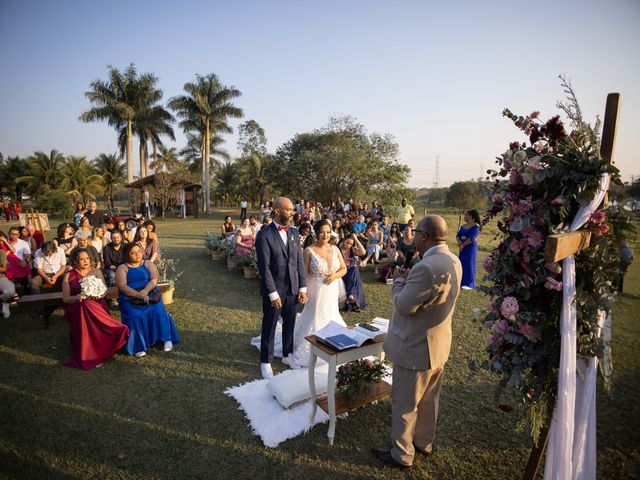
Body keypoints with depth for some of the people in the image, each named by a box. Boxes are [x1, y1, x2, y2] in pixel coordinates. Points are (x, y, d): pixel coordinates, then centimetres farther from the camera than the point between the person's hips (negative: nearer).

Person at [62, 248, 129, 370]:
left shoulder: (96, 272, 11)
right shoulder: (69, 276, 7)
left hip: (96, 305, 1)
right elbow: (65, 298, 6)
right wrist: (77, 297, -15)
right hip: (77, 309, 0)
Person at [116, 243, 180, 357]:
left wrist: (145, 291, -23)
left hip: (150, 295, 1)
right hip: (130, 298, -1)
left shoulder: (148, 264, 12)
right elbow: (122, 286, -8)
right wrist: (138, 295, -23)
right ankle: (138, 346, -20)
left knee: (158, 311, -25)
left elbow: (154, 279, -4)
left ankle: (167, 339, -14)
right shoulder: (122, 268, 6)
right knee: (135, 316, -29)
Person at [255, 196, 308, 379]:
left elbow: (300, 261, 6)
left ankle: (288, 355, 38)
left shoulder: (294, 233, 5)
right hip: (274, 290, -5)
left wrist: (303, 288, 1)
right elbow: (264, 267, -16)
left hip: (292, 289, 5)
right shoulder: (264, 234, -13)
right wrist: (273, 293, -17)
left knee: (290, 324, 18)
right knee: (269, 327, 10)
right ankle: (266, 362, 27)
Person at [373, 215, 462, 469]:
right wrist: (409, 279, 3)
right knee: (428, 400, 26)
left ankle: (402, 454, 31)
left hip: (416, 348, -9)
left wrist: (399, 281, -9)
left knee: (404, 403, 12)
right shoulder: (453, 261, -1)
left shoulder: (426, 268, -32)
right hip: (438, 344, 9)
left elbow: (404, 306, -24)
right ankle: (424, 442, 46)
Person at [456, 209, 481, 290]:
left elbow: (471, 238, -18)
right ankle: (462, 282, 16)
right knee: (462, 264, 8)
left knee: (469, 264, -4)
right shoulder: (463, 226, 11)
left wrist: (463, 245, -13)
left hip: (471, 247, -7)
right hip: (463, 248, 7)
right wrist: (459, 242, -16)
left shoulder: (476, 226, -10)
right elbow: (458, 235, 3)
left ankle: (469, 284, 1)